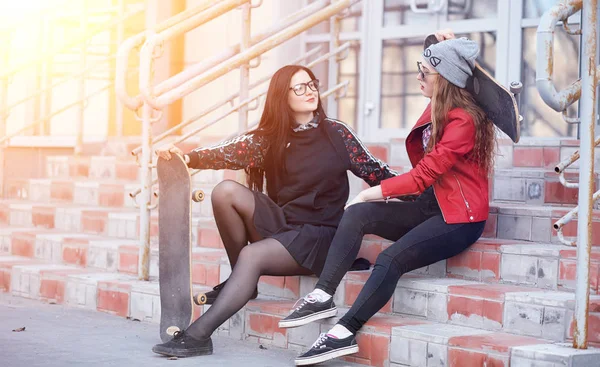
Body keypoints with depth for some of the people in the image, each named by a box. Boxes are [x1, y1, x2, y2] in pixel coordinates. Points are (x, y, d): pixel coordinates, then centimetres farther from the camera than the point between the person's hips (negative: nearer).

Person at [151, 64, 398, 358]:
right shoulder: (269, 138, 7)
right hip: (280, 224, 4)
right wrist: (187, 157, -24)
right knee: (227, 191, -17)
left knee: (252, 256, -28)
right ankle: (241, 281, -3)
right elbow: (230, 153, -7)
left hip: (319, 234, -4)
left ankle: (198, 334, -31)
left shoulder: (335, 132, 1)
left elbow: (374, 172, 1)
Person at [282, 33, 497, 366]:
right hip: (431, 205, 9)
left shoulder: (463, 120, -17)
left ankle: (345, 333, -26)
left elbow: (424, 174, -19)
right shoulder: (436, 110, 12)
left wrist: (372, 193, -13)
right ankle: (322, 297, -19)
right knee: (357, 214, -13)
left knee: (390, 260, -28)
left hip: (460, 217, -8)